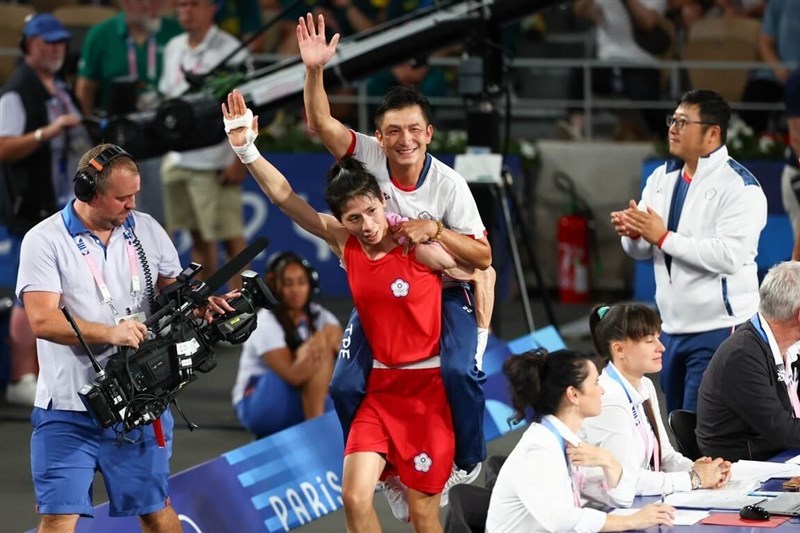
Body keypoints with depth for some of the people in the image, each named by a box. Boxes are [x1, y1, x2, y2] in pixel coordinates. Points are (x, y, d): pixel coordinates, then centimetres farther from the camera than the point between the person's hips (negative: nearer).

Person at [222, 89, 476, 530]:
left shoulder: (419, 247, -15)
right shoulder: (344, 244, -2)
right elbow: (283, 196, -3)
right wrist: (246, 149, -11)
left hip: (428, 387, -4)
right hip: (380, 386, 4)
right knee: (355, 498, -8)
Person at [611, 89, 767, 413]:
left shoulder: (739, 187, -12)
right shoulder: (663, 178, 10)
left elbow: (728, 255, -24)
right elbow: (641, 251, 12)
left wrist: (663, 237, -23)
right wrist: (633, 234, -12)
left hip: (719, 331, -7)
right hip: (672, 327, 7)